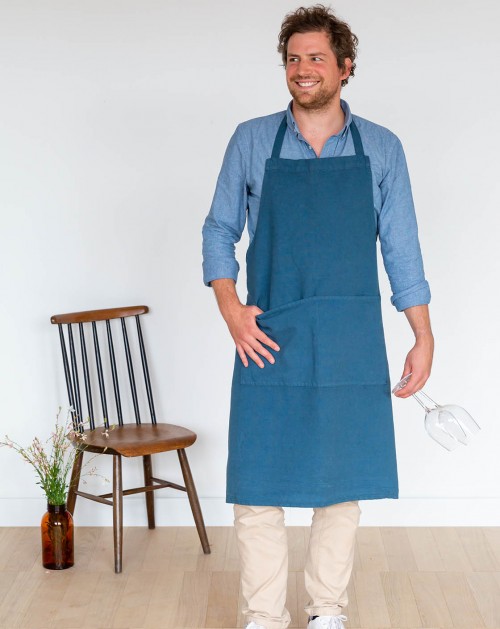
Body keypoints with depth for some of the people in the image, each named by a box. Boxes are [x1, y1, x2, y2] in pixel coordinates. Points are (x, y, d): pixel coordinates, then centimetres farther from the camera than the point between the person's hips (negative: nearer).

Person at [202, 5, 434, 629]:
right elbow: (219, 231, 7)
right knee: (257, 488, 2)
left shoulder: (382, 148, 4)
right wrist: (230, 308, -7)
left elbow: (401, 250, 6)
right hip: (269, 342, 0)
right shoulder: (252, 141, 3)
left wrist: (423, 337, 1)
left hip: (351, 348, 1)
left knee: (342, 486, 9)